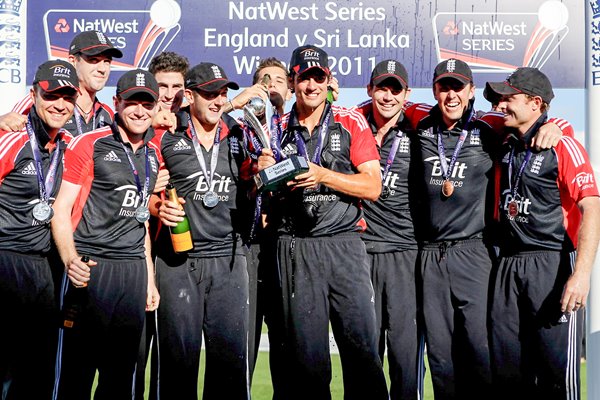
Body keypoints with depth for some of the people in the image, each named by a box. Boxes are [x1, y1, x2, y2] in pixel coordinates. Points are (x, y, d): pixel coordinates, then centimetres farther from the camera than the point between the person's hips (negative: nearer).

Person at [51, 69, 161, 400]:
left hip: (134, 269, 6)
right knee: (76, 366, -4)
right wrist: (70, 259, -23)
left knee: (122, 371, 9)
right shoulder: (89, 145, -3)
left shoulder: (153, 155, 15)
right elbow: (61, 208, -6)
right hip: (90, 265, -5)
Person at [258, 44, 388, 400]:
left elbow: (373, 187, -2)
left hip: (344, 242, -1)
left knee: (362, 346, -6)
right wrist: (263, 174, -5)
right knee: (306, 353, 3)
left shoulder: (351, 123, 6)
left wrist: (324, 175, -13)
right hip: (295, 248, 2)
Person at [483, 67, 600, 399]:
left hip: (553, 263, -6)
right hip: (508, 266, 7)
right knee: (506, 369, 8)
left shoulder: (563, 147, -6)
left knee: (556, 368, -7)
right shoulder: (505, 146, 14)